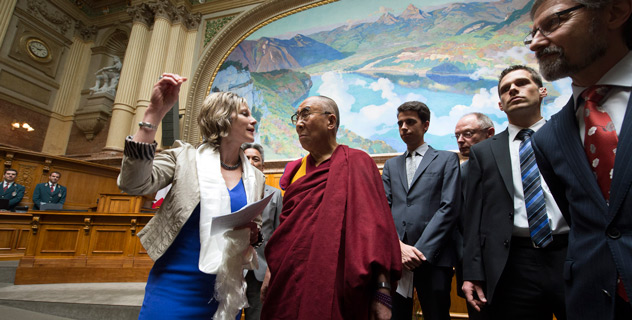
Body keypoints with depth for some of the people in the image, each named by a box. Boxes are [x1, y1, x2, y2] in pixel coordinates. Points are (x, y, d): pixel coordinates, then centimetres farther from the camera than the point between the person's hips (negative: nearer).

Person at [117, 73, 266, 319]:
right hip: (174, 285, -3)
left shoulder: (256, 179, 4)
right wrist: (155, 112, -23)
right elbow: (133, 184, -20)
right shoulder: (186, 157, -4)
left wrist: (253, 234, -12)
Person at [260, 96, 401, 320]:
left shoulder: (355, 163, -7)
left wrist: (382, 290, -18)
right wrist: (271, 272, 11)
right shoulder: (295, 170, 10)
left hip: (335, 283, -5)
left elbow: (374, 223, -13)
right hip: (290, 282, 5)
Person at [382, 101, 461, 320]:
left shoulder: (447, 160, 8)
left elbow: (449, 208, -4)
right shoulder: (391, 165, 17)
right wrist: (399, 246, -8)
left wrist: (421, 250, -12)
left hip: (433, 257, -3)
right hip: (395, 256, 3)